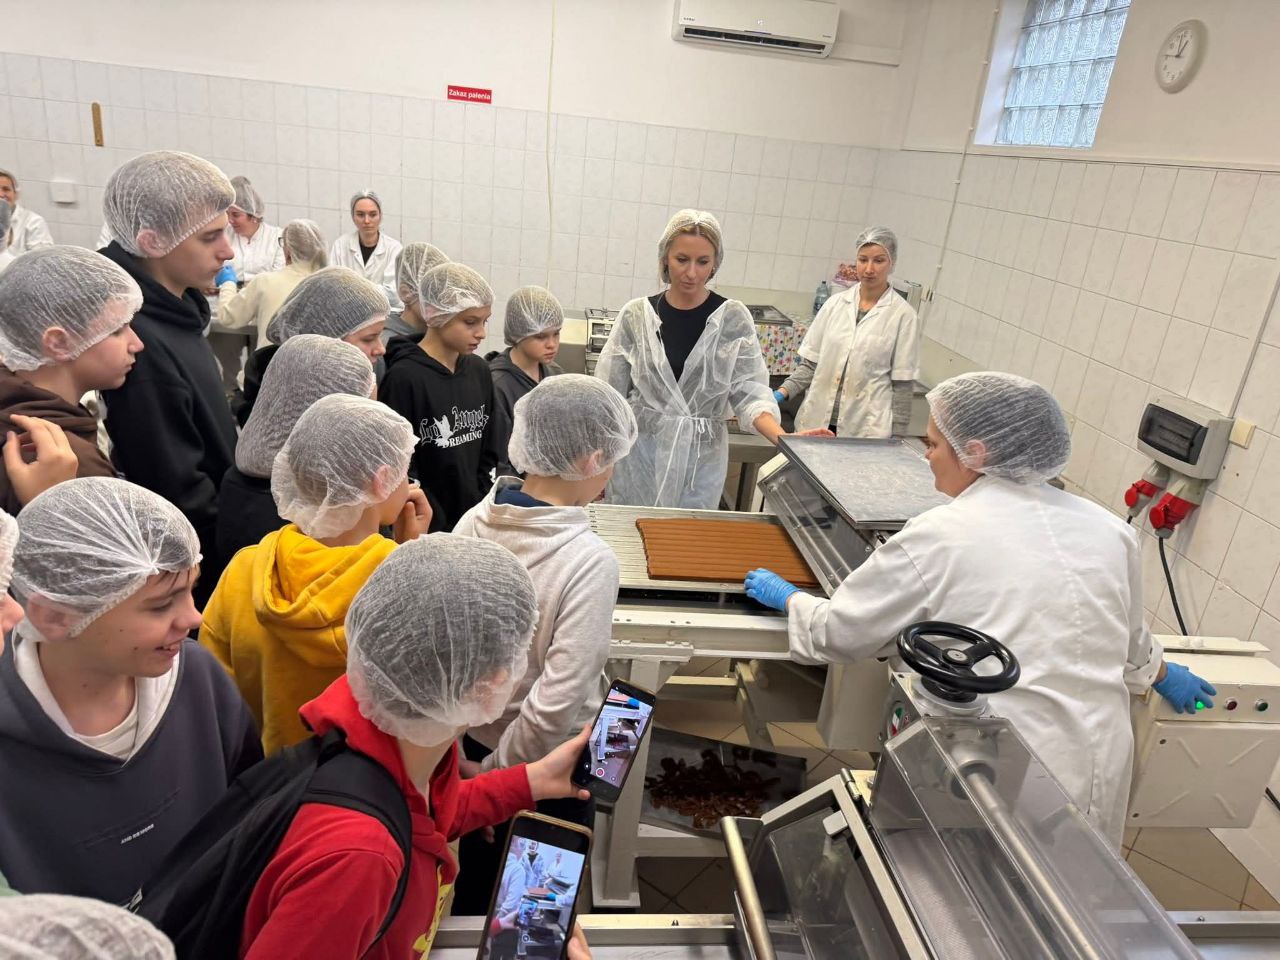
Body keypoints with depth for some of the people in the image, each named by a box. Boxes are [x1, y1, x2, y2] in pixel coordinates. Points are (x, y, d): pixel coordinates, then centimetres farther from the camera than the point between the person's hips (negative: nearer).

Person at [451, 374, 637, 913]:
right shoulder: (588, 560, -29)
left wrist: (473, 761, 4)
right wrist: (494, 772, -13)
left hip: (471, 742, 5)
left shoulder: (474, 524, -14)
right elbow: (557, 704, -30)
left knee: (472, 891, 29)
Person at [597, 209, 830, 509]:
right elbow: (609, 395, 3)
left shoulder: (733, 319, -2)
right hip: (637, 454, 1)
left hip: (701, 460, 0)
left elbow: (750, 393, -6)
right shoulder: (636, 315, 0)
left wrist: (784, 438, -24)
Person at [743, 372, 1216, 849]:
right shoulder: (1109, 530, 4)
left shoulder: (939, 536, -13)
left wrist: (788, 597, 16)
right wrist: (1162, 673, 43)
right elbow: (1130, 643, 21)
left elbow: (840, 632, -4)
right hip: (1099, 778, 6)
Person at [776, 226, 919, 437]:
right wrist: (784, 391, -4)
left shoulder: (903, 316, -3)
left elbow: (902, 384, -2)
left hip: (867, 429, -3)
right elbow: (811, 362, 10)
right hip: (817, 422, 3)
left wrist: (896, 437, -2)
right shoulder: (835, 303, 6)